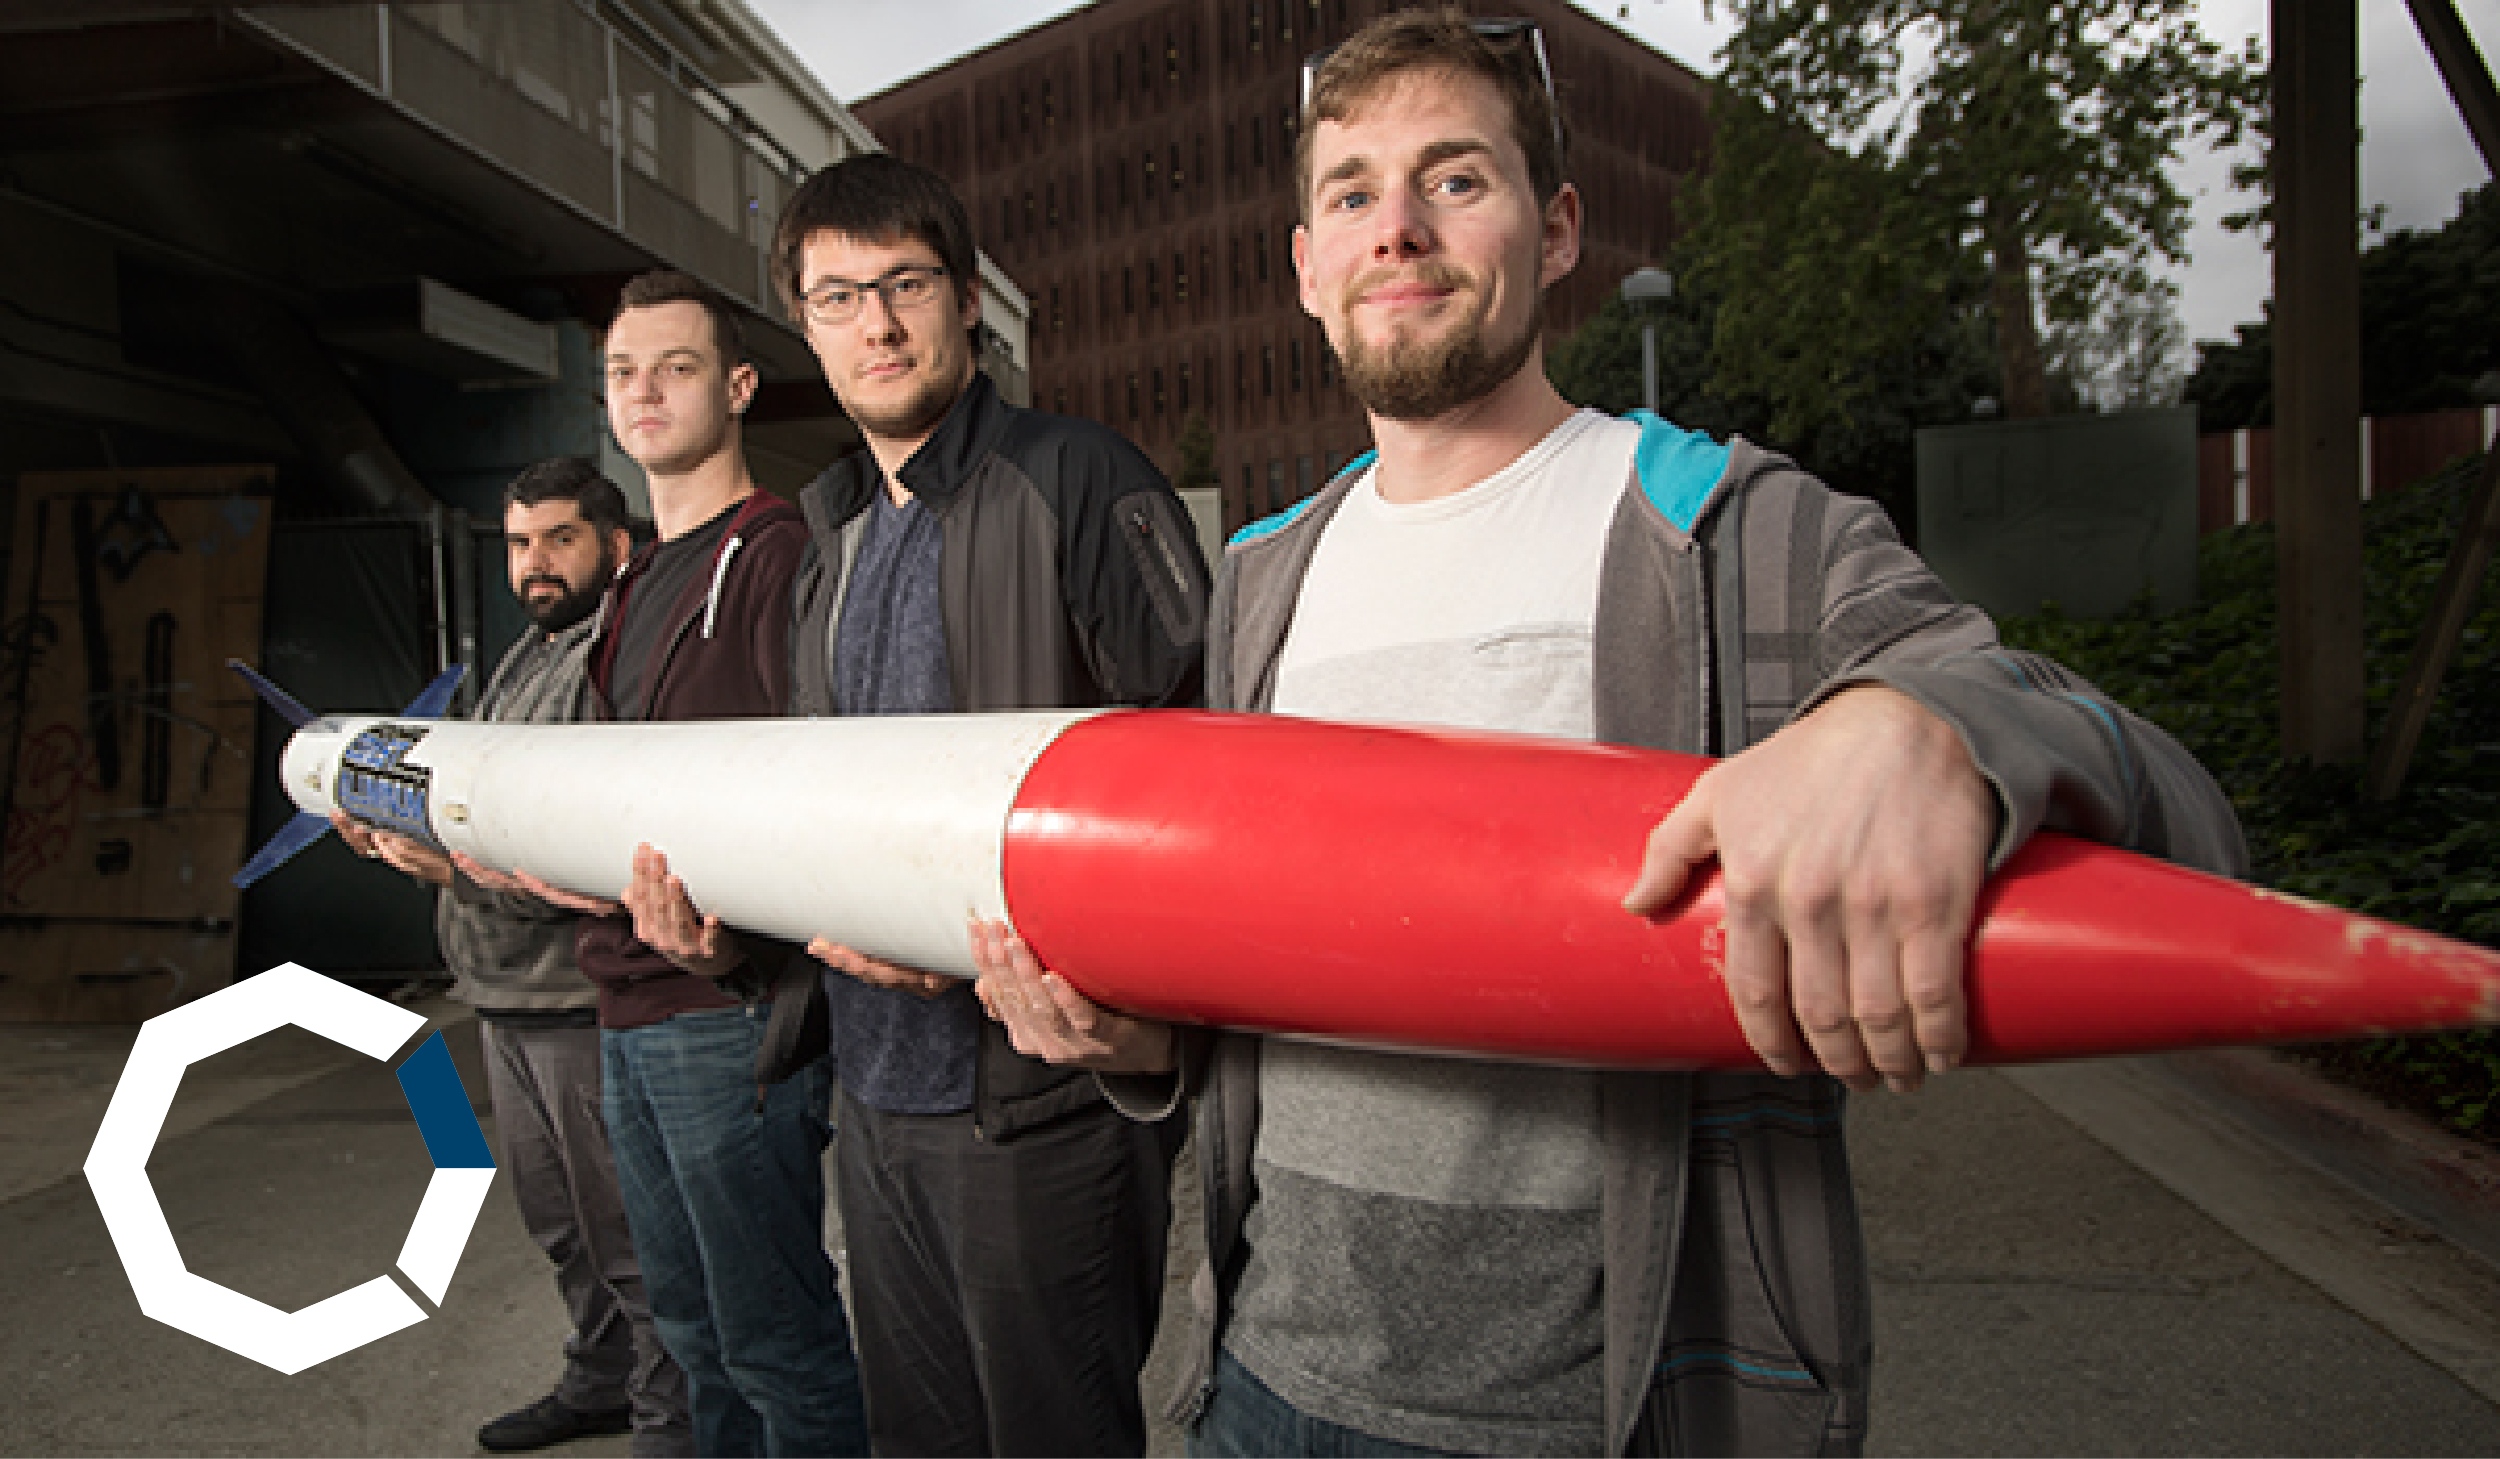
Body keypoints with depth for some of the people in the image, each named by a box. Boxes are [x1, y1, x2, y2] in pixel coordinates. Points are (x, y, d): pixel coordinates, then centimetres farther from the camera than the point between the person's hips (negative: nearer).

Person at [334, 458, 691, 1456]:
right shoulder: (518, 662, 16)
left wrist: (472, 868, -28)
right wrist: (391, 832, 4)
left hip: (584, 999, -10)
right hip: (504, 994, 10)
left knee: (628, 1228, 2)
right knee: (555, 1216, 22)